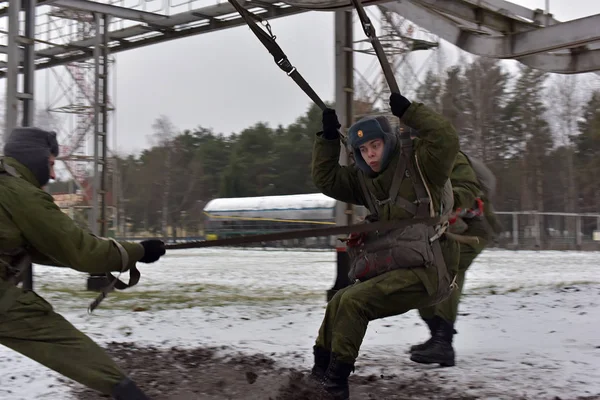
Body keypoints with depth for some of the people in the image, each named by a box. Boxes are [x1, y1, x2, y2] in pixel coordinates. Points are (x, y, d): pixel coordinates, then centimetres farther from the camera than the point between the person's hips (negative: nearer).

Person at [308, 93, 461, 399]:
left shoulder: (419, 162, -6)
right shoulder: (363, 179, 13)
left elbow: (446, 139, -23)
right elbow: (326, 179, 13)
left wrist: (409, 111, -21)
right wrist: (328, 139, 3)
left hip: (427, 272, -8)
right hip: (392, 269, 8)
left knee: (354, 301, -19)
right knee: (338, 304, 1)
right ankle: (320, 374, 12)